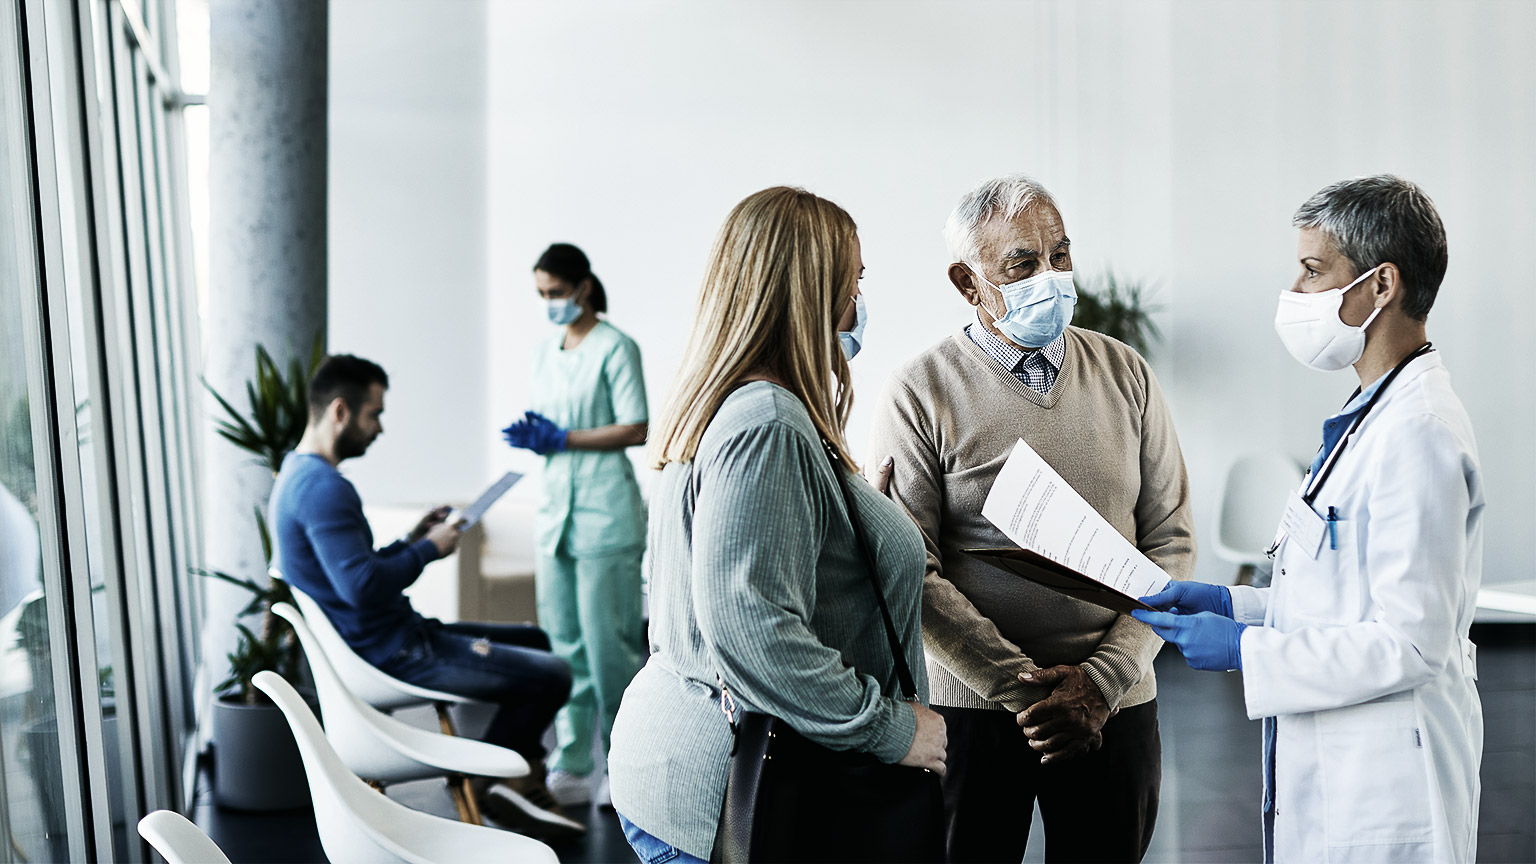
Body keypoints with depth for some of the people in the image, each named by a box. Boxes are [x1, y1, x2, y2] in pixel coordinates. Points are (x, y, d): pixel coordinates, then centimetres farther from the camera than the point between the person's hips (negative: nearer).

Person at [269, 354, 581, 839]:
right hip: (391, 654, -11)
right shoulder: (323, 487, -23)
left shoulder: (300, 473, 13)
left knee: (534, 641, 21)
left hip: (388, 637, 11)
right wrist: (428, 550, -16)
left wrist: (411, 541, 11)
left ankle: (522, 786, 20)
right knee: (551, 674, -13)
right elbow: (363, 587, -31)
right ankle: (485, 778, 9)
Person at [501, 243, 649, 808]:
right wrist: (532, 438, -2)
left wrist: (562, 438, -15)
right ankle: (571, 769, 10)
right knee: (563, 646, 5)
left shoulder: (615, 348, -4)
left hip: (605, 513, -6)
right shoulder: (545, 353, 16)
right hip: (556, 512, 7)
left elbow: (638, 430, -11)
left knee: (609, 645, -4)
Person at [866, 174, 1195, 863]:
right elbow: (911, 572, -11)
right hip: (972, 707, -3)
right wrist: (1025, 688, -15)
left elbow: (1171, 541, 3)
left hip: (1114, 708, 3)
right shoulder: (920, 394, -6)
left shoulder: (1127, 377, 5)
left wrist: (1103, 677, -9)